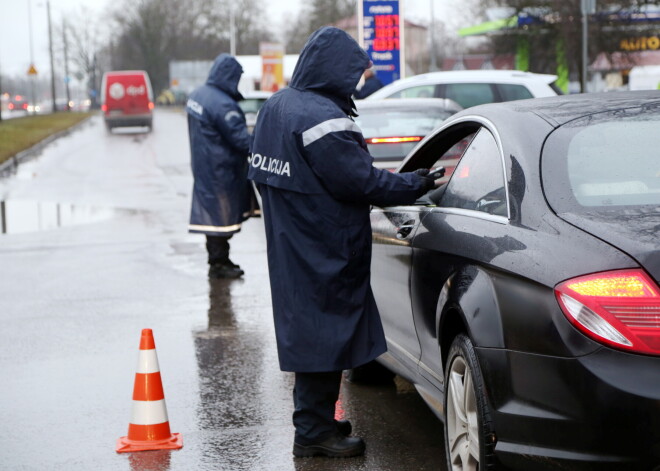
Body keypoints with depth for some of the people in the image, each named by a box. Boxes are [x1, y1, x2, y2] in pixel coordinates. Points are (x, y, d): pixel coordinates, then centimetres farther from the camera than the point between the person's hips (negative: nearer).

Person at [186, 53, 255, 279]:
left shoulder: (197, 95, 7)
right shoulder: (222, 104, -24)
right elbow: (240, 138, -22)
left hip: (203, 166, 9)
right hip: (220, 170, -9)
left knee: (211, 210, 16)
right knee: (222, 215, 0)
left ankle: (218, 259, 25)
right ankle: (218, 264, 7)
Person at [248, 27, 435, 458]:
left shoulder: (276, 107, 9)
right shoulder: (323, 119, -23)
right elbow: (361, 181, -21)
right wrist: (417, 184, -9)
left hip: (291, 247, 10)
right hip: (324, 255, -10)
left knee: (308, 332, 18)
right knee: (325, 335, 0)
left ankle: (314, 420, 30)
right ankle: (314, 431, 7)